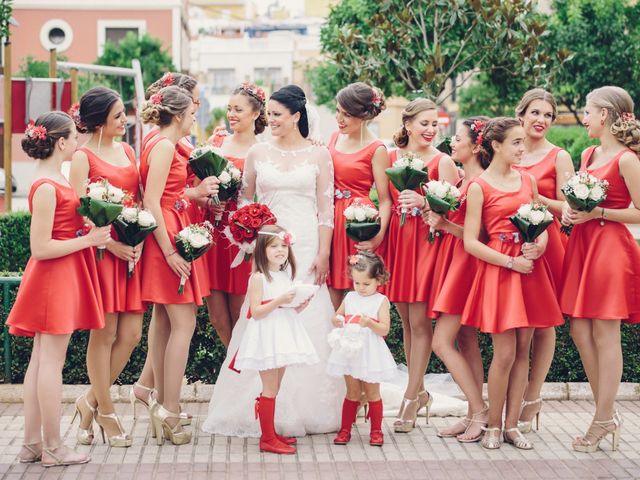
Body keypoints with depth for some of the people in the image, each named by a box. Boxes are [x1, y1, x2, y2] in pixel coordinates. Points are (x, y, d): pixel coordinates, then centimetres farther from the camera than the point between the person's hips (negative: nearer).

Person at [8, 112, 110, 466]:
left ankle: (32, 444, 17)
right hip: (54, 278, -10)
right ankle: (52, 448, 3)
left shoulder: (56, 181, 11)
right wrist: (88, 240, -17)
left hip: (63, 278, 10)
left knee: (41, 360, 11)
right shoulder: (47, 187, -18)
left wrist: (93, 233, 7)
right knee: (51, 361, -4)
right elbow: (40, 248, -20)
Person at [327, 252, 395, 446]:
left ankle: (376, 430, 15)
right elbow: (336, 317, 14)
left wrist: (369, 323, -27)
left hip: (370, 353, -3)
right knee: (352, 393, 10)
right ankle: (345, 429, 14)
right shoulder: (350, 298, 7)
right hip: (349, 351, 3)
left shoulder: (381, 301, -5)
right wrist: (338, 321, -9)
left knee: (372, 393, 6)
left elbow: (384, 329, -10)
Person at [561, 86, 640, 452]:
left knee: (605, 335, -3)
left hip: (610, 248, -8)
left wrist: (599, 213, -17)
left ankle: (603, 422, 5)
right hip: (583, 246, 8)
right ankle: (608, 413, 18)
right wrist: (571, 211, 2)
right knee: (580, 331, 7)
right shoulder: (588, 155, 13)